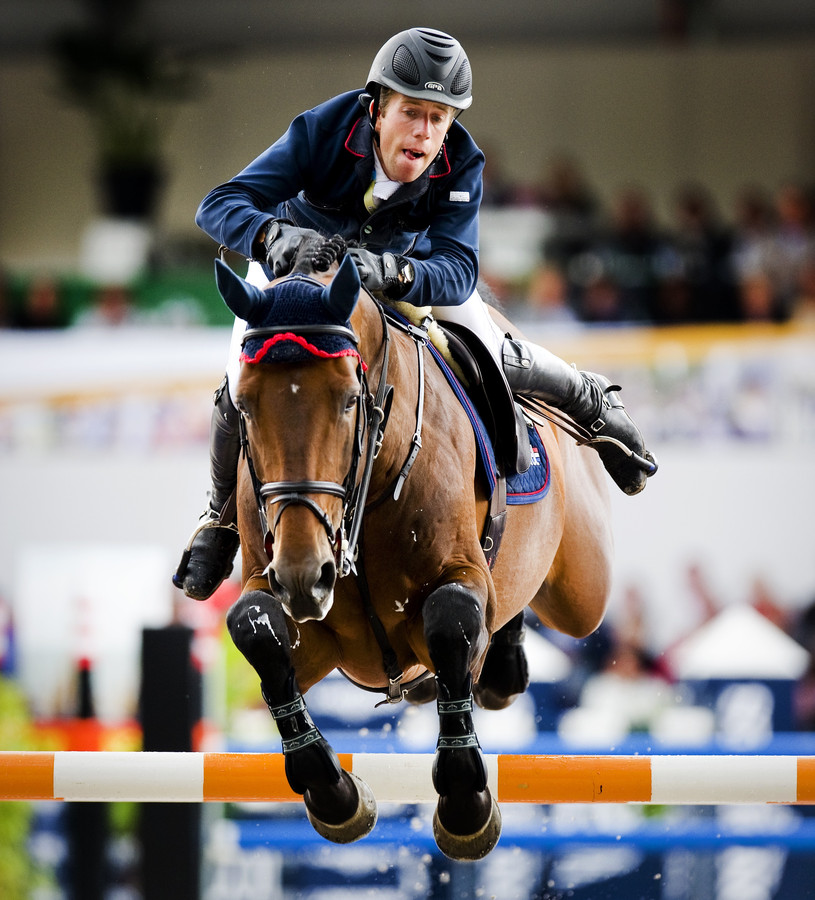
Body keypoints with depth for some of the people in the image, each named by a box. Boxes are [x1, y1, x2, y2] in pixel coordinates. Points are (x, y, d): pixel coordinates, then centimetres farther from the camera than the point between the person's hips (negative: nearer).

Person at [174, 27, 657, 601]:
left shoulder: (461, 166, -33)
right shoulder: (321, 133, -39)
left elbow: (459, 270, -43)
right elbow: (218, 207, -43)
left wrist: (393, 274, -64)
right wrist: (274, 234, -65)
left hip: (406, 258, 1)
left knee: (490, 358, -7)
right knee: (244, 385, -16)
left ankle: (591, 402, 28)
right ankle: (224, 513, 15)